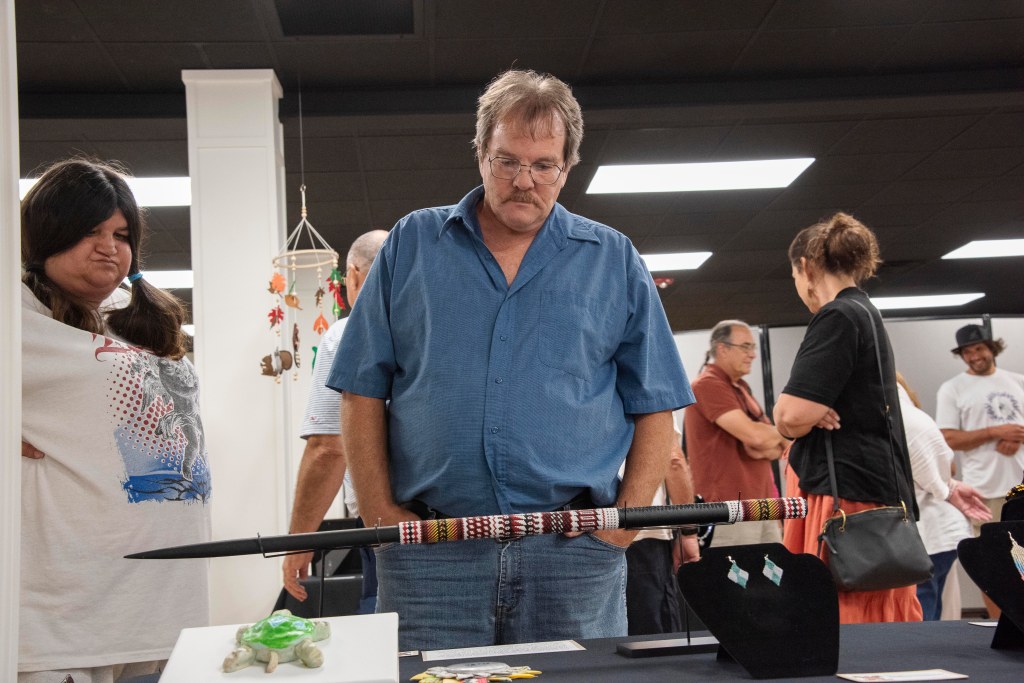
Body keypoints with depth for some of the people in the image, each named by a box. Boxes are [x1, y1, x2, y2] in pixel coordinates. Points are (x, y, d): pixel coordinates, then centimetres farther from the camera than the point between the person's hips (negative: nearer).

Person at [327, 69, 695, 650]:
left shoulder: (614, 261, 10)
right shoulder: (412, 244, 9)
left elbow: (655, 405, 9)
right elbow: (364, 390, 7)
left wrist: (628, 516, -3)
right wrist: (380, 511, -1)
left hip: (576, 557, 1)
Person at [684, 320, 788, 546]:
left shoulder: (741, 388, 19)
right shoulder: (708, 385, -9)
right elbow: (754, 435, -20)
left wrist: (771, 446, -9)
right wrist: (781, 435, 1)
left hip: (761, 505, 9)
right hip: (730, 509, -9)